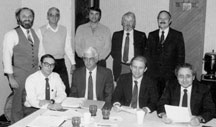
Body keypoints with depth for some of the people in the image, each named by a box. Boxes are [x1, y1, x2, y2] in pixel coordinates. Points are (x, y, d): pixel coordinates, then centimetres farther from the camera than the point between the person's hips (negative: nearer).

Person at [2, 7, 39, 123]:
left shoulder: (35, 33, 12)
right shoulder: (11, 34, -5)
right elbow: (6, 57, -7)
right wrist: (10, 77, -12)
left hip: (35, 74, 5)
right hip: (20, 76, -4)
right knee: (18, 105, 0)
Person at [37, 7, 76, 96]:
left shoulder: (64, 30, 10)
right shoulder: (41, 30, 3)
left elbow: (68, 48, 9)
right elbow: (40, 49, 0)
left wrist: (73, 63, 2)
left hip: (61, 63, 2)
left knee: (65, 89, -2)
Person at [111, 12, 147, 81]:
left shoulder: (141, 35, 6)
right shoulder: (116, 35, 12)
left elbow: (145, 52, 6)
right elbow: (113, 51, 15)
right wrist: (118, 59, -2)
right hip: (120, 68, 1)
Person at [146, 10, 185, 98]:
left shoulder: (177, 35, 4)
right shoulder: (152, 35, 13)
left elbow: (181, 56, 2)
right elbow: (148, 54, 13)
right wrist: (147, 69, 4)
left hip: (170, 75, -2)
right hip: (153, 75, 2)